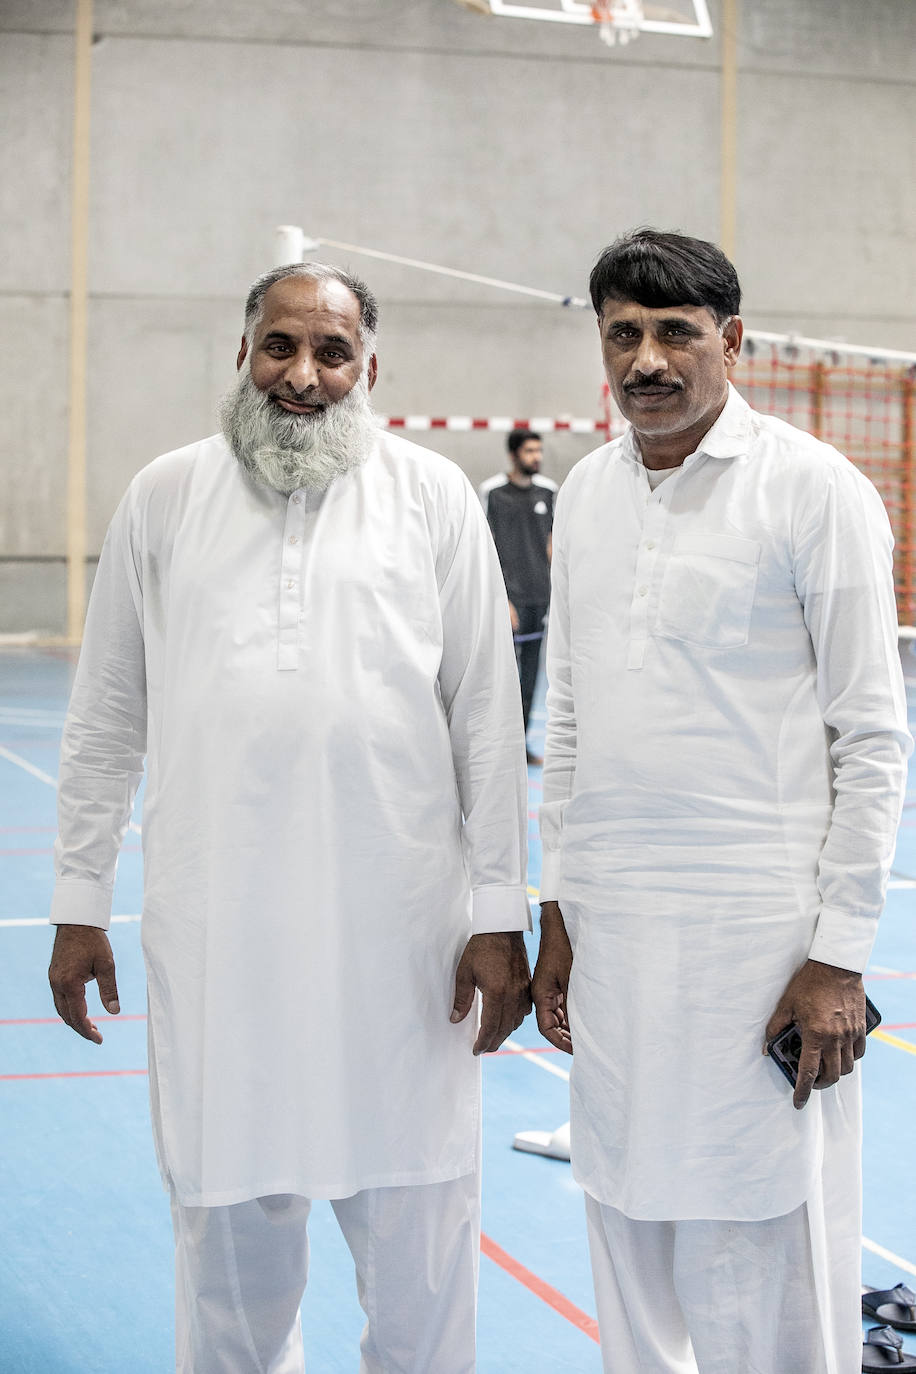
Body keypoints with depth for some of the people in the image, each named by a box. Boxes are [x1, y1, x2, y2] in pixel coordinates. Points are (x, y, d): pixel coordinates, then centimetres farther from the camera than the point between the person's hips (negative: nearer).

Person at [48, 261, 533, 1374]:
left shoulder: (434, 497, 4)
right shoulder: (164, 499, 8)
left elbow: (487, 714, 3)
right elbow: (106, 718, 11)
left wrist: (500, 915, -2)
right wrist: (79, 904, 8)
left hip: (399, 927, -1)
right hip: (216, 929, 1)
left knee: (415, 1221, 6)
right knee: (231, 1217, 10)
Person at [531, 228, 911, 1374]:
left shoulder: (815, 491, -7)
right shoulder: (586, 494, 11)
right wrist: (556, 912, 14)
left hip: (756, 932, -6)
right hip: (610, 928, 6)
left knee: (762, 1260, -3)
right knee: (627, 1235, 12)